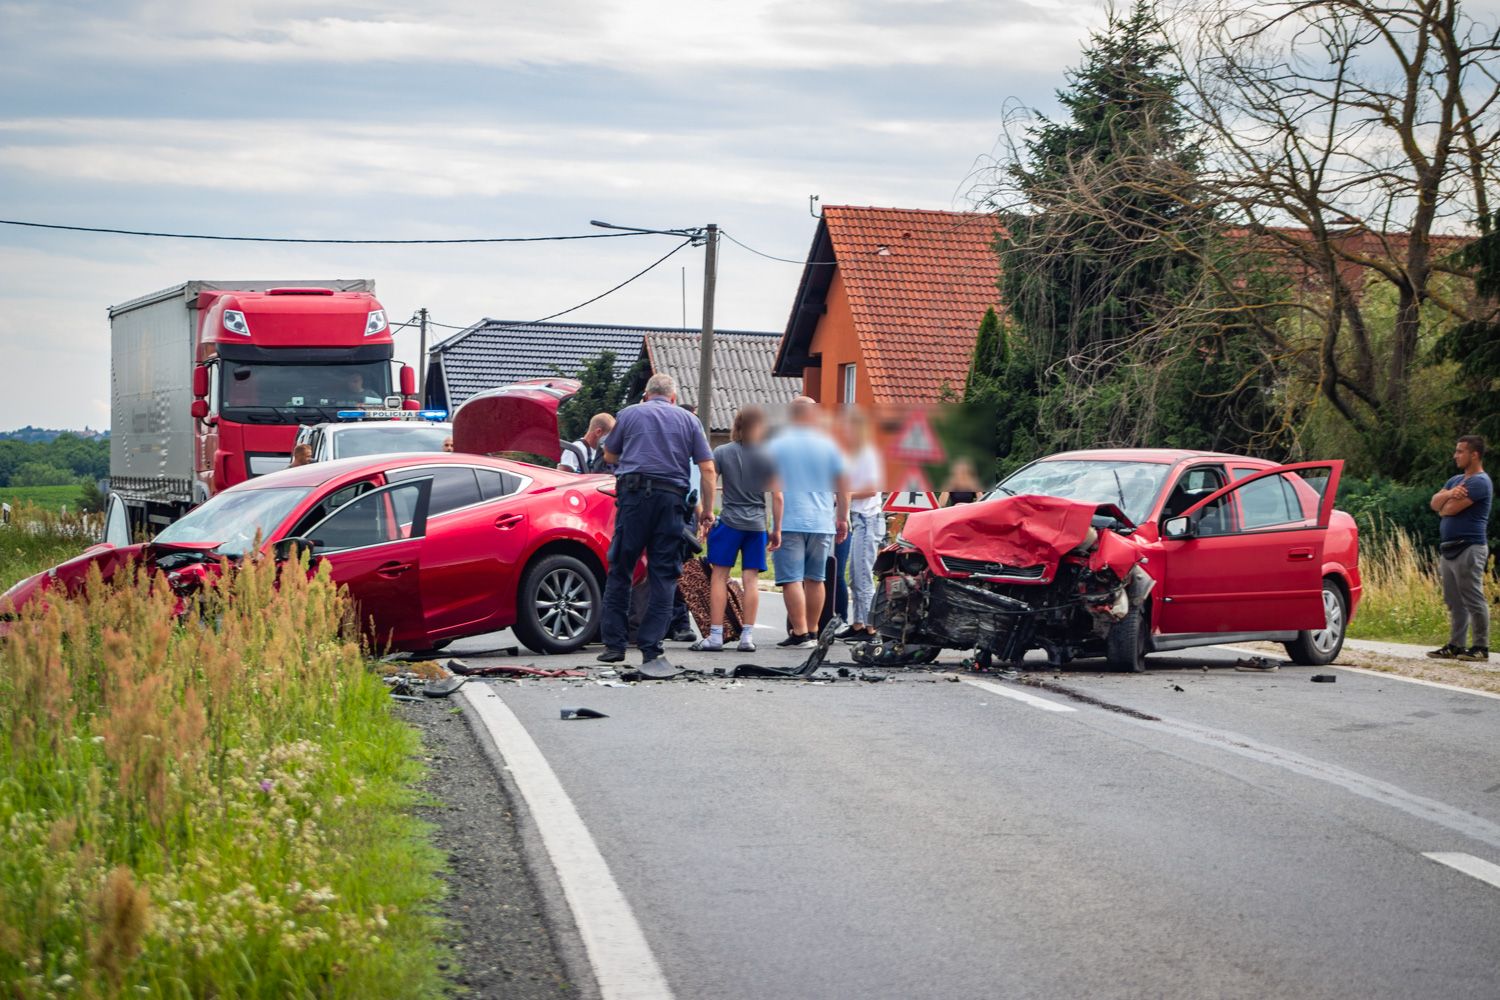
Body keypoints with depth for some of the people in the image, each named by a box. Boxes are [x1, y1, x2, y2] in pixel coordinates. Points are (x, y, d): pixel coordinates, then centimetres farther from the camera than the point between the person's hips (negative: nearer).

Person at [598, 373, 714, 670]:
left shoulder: (629, 414, 10)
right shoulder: (688, 420, 13)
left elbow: (609, 456, 20)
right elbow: (707, 468, 7)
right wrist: (707, 509, 11)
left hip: (634, 493, -1)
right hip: (671, 499, 1)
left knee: (620, 571, 6)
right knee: (663, 576, 4)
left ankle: (614, 644, 4)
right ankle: (651, 649, -1)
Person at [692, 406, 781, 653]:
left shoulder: (721, 453, -2)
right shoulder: (768, 457, 1)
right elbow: (777, 497, 2)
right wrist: (776, 530, 9)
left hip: (728, 521, -1)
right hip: (756, 524, 1)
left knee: (719, 577, 2)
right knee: (751, 579, 4)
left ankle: (715, 636, -2)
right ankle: (747, 636, 2)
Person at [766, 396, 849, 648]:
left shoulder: (776, 446, 0)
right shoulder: (828, 445, 5)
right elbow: (843, 486, 7)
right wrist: (843, 518, 17)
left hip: (789, 522, -3)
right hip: (822, 522, 3)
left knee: (792, 580, -4)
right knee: (815, 580, 11)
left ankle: (799, 633, -10)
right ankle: (812, 632, 16)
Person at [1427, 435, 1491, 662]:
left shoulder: (1479, 482, -11)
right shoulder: (1456, 480, 20)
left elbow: (1449, 509, -18)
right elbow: (1435, 502, 7)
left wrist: (1444, 504, 6)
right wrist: (1449, 494, -13)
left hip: (1469, 549, -10)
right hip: (1450, 549, 10)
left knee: (1473, 600, -8)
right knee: (1455, 602, 11)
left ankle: (1481, 648, -7)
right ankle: (1456, 646, 16)